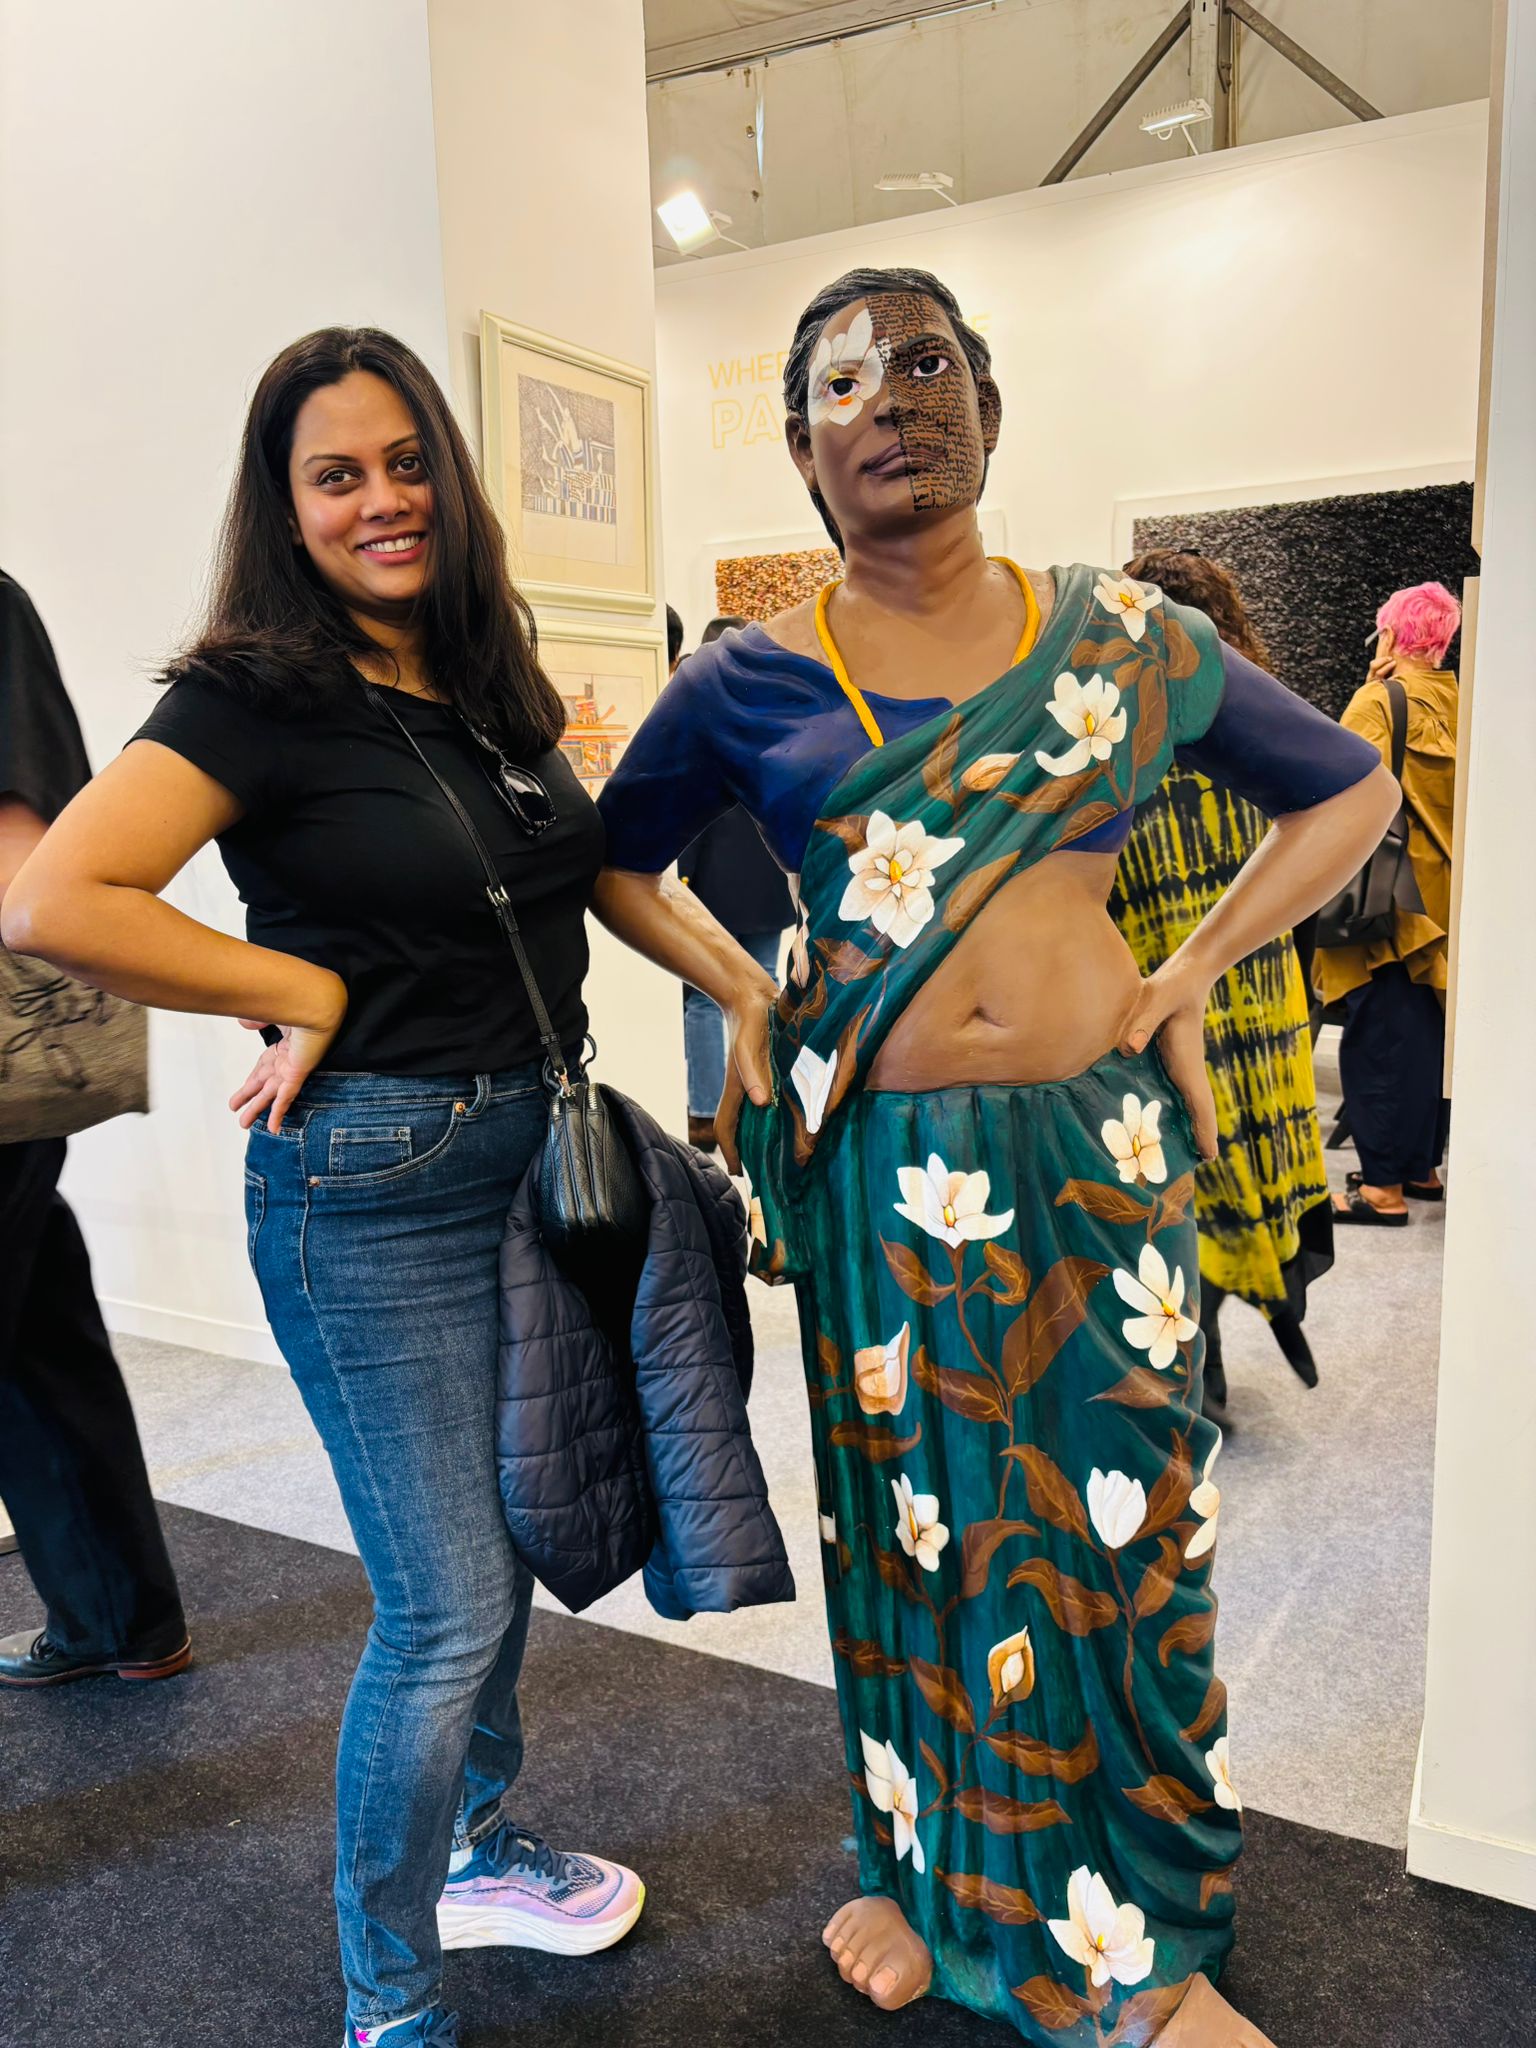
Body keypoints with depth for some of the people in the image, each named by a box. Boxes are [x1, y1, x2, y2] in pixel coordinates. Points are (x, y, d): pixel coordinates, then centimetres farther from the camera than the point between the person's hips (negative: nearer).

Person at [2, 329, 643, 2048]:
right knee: (444, 1604, 1)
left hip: (531, 1156, 7)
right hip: (373, 1185, -7)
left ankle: (473, 1851, 46)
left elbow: (581, 870, 23)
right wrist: (303, 995, -17)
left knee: (507, 1543, 21)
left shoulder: (493, 685, 9)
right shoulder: (256, 697, -13)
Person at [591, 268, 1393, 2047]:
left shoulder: (1129, 641, 3)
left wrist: (1193, 974, 3)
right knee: (914, 1518, 12)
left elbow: (1351, 790, 13)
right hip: (878, 1165, 0)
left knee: (1118, 1526, 9)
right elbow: (615, 855, 15)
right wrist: (740, 995, 0)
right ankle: (931, 1865, 38)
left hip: (1097, 1147, 1)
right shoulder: (752, 683, 1)